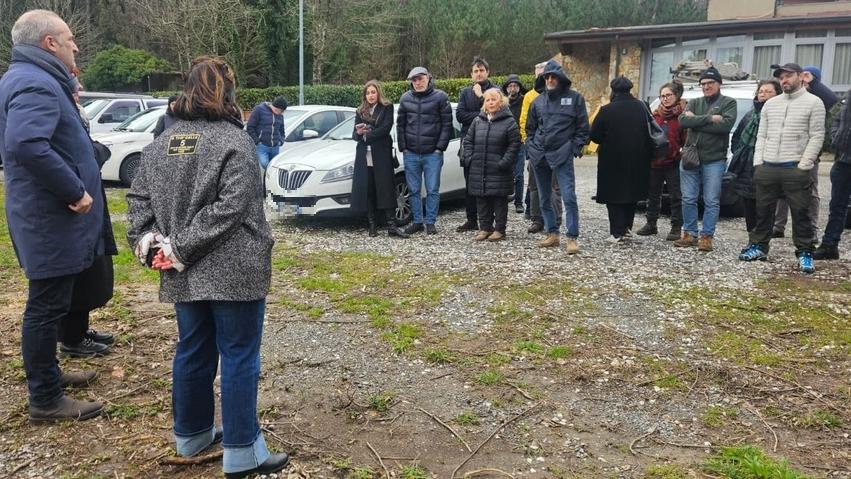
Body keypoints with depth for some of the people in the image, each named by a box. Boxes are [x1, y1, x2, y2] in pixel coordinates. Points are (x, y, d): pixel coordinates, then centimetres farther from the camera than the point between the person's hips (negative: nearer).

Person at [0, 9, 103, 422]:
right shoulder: (37, 85, -19)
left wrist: (68, 100, 14)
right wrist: (75, 191, -28)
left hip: (44, 216, 11)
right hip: (51, 221, -11)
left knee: (49, 304, 21)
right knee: (46, 307, -2)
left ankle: (48, 374, 36)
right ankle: (45, 399, 9)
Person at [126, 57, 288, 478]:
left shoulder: (161, 142, 10)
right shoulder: (234, 141, -12)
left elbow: (138, 198, 9)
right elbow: (229, 207, -20)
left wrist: (146, 240, 2)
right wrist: (184, 247, -17)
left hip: (184, 274, 7)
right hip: (233, 272, -6)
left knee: (192, 351, 18)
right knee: (239, 357, 1)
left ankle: (191, 435, 32)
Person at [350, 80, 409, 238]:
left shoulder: (387, 108, 5)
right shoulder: (360, 111, 15)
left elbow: (385, 128, -9)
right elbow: (354, 135, 9)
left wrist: (367, 133, -11)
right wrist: (358, 133, -13)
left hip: (382, 155, -3)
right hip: (364, 156, 4)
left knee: (386, 189, -7)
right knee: (367, 191, 1)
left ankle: (392, 226, -8)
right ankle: (372, 225, 6)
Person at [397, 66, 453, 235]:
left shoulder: (440, 97, -2)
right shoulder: (405, 98, 7)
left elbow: (447, 124, -3)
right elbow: (400, 124, 12)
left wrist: (440, 148, -8)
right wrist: (403, 147, 5)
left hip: (432, 153, -3)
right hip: (411, 153, 3)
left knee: (432, 190, 1)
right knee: (414, 190, 8)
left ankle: (431, 222, 11)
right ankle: (417, 222, 18)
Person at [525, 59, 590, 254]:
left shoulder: (574, 98, 2)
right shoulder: (538, 101, 12)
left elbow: (582, 127, 2)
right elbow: (530, 128, 21)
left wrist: (576, 148, -6)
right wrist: (531, 147, 9)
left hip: (562, 155, -5)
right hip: (540, 156, 5)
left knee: (569, 197, -12)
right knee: (544, 199, 10)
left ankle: (572, 238, -7)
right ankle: (552, 234, 21)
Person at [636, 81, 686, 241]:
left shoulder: (682, 114, -5)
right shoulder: (655, 114, 10)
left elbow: (687, 138, -9)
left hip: (673, 163, -5)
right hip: (654, 162, 5)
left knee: (675, 196, 2)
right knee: (653, 195, 15)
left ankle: (676, 227, 10)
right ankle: (651, 224, 28)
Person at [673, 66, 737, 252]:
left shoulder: (728, 103, 2)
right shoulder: (694, 102, 13)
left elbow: (726, 125, -16)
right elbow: (683, 121, -6)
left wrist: (696, 121, -13)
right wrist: (709, 118, -15)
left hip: (714, 160, -3)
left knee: (711, 201, 1)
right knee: (688, 199, 7)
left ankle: (706, 236, 8)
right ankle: (690, 234, 18)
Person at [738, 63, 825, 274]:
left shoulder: (813, 102, 0)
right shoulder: (770, 104, 14)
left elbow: (817, 137, -5)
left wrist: (803, 165, -12)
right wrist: (758, 162, 5)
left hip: (795, 169, -4)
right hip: (767, 168, 5)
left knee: (800, 212, -1)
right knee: (763, 210, 10)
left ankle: (805, 252, 8)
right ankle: (759, 246, 21)